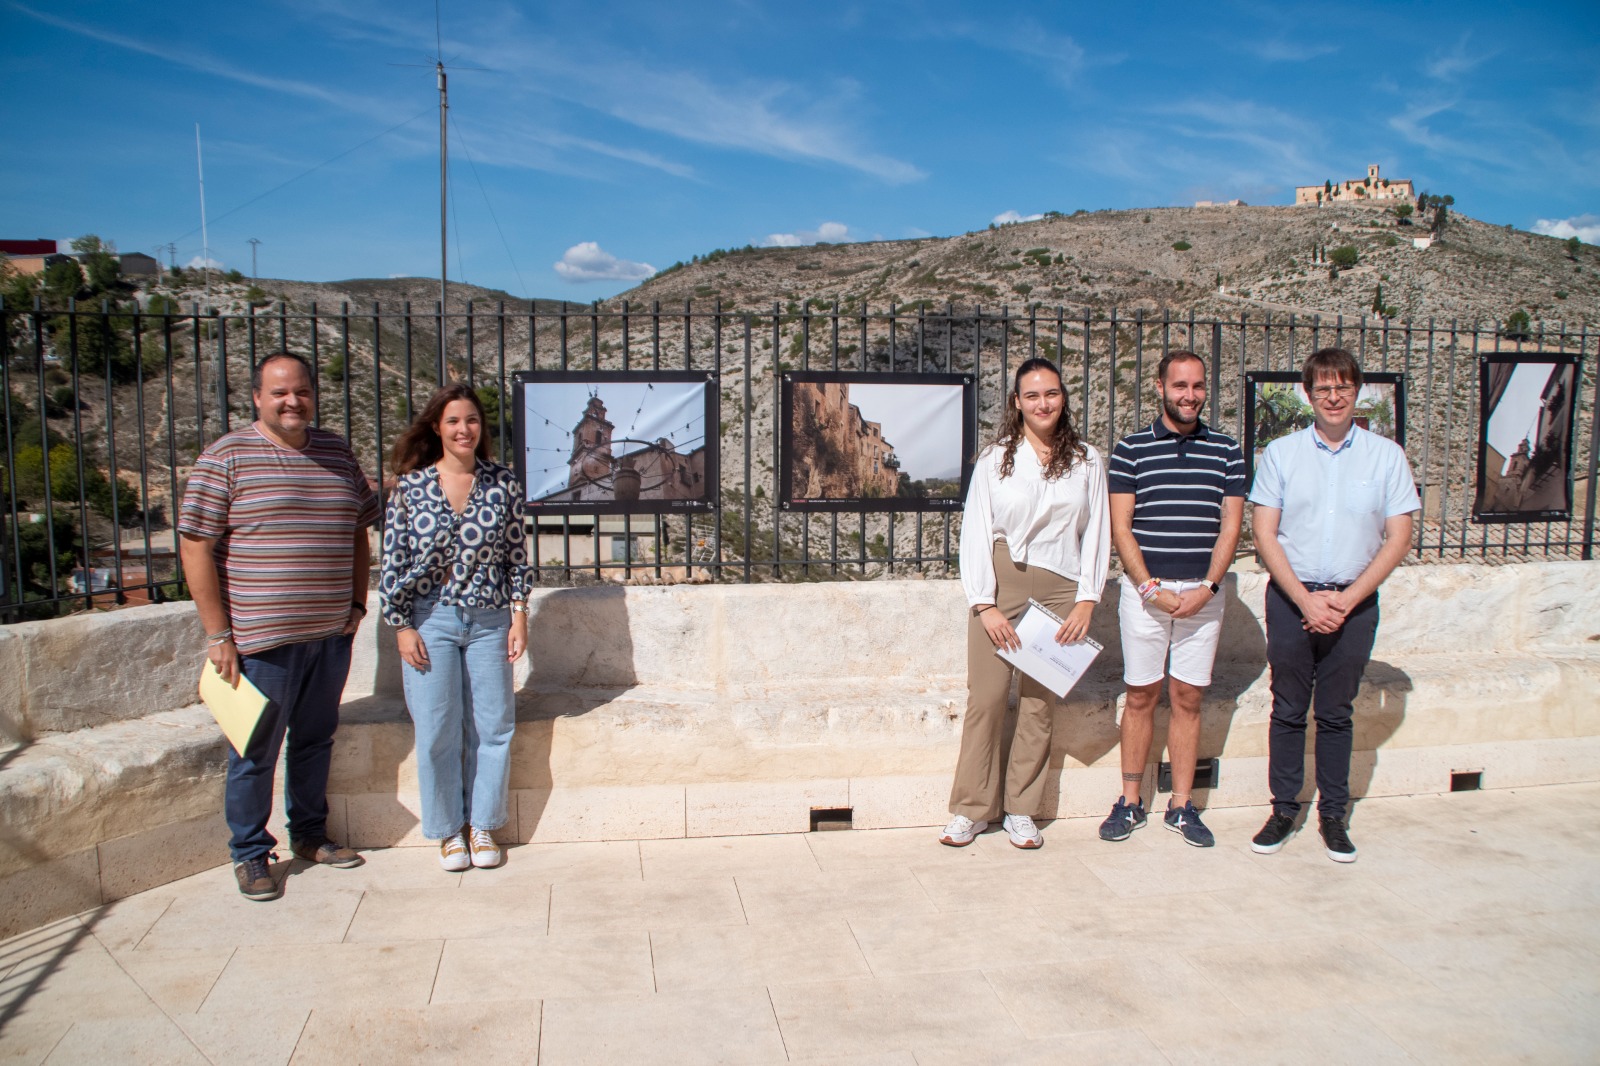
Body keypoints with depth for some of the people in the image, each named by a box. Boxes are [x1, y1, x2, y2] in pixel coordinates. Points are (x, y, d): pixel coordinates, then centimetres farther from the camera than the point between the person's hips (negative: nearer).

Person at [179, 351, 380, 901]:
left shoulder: (337, 452, 9)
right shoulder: (227, 456, -7)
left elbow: (358, 531, 18)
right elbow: (194, 546, -10)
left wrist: (356, 603, 11)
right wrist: (218, 634, -12)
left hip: (331, 632, 5)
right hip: (261, 638, -5)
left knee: (316, 739, 17)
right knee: (256, 751, 6)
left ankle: (309, 834, 34)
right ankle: (250, 854, 23)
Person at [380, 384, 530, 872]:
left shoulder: (503, 484, 1)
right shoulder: (410, 487, -2)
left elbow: (518, 556, 4)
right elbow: (393, 562, 0)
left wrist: (519, 616, 0)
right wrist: (402, 626, -3)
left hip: (489, 621, 1)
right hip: (430, 621, -1)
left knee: (492, 727, 6)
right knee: (437, 731, 3)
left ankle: (482, 825, 23)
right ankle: (449, 830, 20)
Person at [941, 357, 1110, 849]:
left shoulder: (1087, 460, 8)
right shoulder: (995, 459, 5)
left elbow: (1097, 532, 7)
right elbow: (975, 532, 1)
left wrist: (1086, 601, -3)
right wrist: (985, 605, -8)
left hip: (1059, 588, 1)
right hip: (999, 586, -1)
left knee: (1040, 702, 3)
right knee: (986, 698, -3)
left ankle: (1021, 809, 17)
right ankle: (972, 809, 10)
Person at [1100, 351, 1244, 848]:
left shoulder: (1226, 451, 7)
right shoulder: (1131, 449, 1)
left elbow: (1230, 526, 3)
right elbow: (1120, 528, -3)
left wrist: (1207, 587, -9)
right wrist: (1151, 588, -11)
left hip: (1202, 593, 1)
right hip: (1145, 588, -1)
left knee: (1188, 698, 6)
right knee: (1141, 696, 5)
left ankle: (1181, 805, 16)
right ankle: (1130, 801, 16)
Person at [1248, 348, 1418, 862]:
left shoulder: (1386, 456, 3)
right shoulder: (1282, 452, 3)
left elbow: (1398, 537, 0)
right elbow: (1264, 534, -1)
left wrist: (1345, 600, -9)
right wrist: (1306, 600, -10)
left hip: (1354, 601, 0)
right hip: (1291, 597, 0)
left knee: (1336, 714, 8)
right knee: (1288, 711, 6)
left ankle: (1333, 815, 18)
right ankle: (1284, 810, 17)